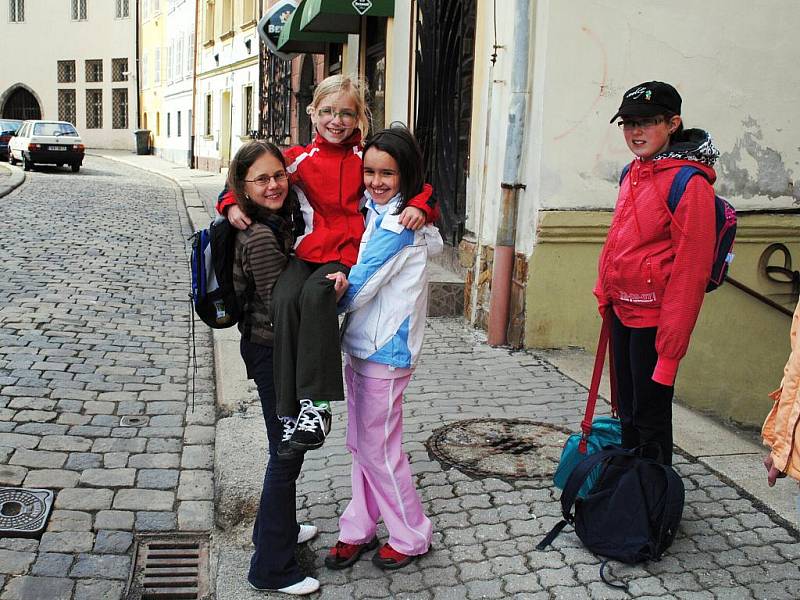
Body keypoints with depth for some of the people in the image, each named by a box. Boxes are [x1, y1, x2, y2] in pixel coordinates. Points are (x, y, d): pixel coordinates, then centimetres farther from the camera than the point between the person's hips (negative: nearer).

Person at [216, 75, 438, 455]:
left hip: (348, 255, -2)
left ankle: (316, 404, -32)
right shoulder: (300, 159, 11)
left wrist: (419, 206, -14)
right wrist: (231, 204, 0)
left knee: (315, 292, -34)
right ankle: (292, 414, -25)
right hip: (306, 253, 2)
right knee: (285, 299, -29)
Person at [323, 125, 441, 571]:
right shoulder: (378, 212, 8)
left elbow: (359, 288, -21)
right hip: (362, 346, 9)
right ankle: (359, 529, 30)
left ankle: (412, 536, 22)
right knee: (361, 445, 16)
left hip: (384, 351, -9)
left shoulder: (396, 224, -20)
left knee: (378, 448, 3)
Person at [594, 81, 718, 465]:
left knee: (650, 418, 4)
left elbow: (691, 269, -19)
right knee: (628, 413, 20)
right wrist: (606, 293, 15)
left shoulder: (690, 184, -16)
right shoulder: (632, 174, 9)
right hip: (622, 311, 8)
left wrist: (670, 346, -19)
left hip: (654, 318, -8)